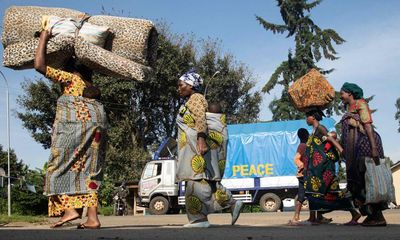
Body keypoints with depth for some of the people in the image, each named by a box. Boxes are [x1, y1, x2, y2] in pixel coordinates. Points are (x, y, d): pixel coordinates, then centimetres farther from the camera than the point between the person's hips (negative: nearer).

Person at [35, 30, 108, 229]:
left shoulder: (70, 77, 8)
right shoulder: (91, 87, 26)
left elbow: (39, 65, 3)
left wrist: (43, 39, 14)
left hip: (76, 122, -7)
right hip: (97, 123, 7)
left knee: (60, 165, 0)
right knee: (89, 169, 4)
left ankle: (70, 209, -15)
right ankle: (92, 218, -5)